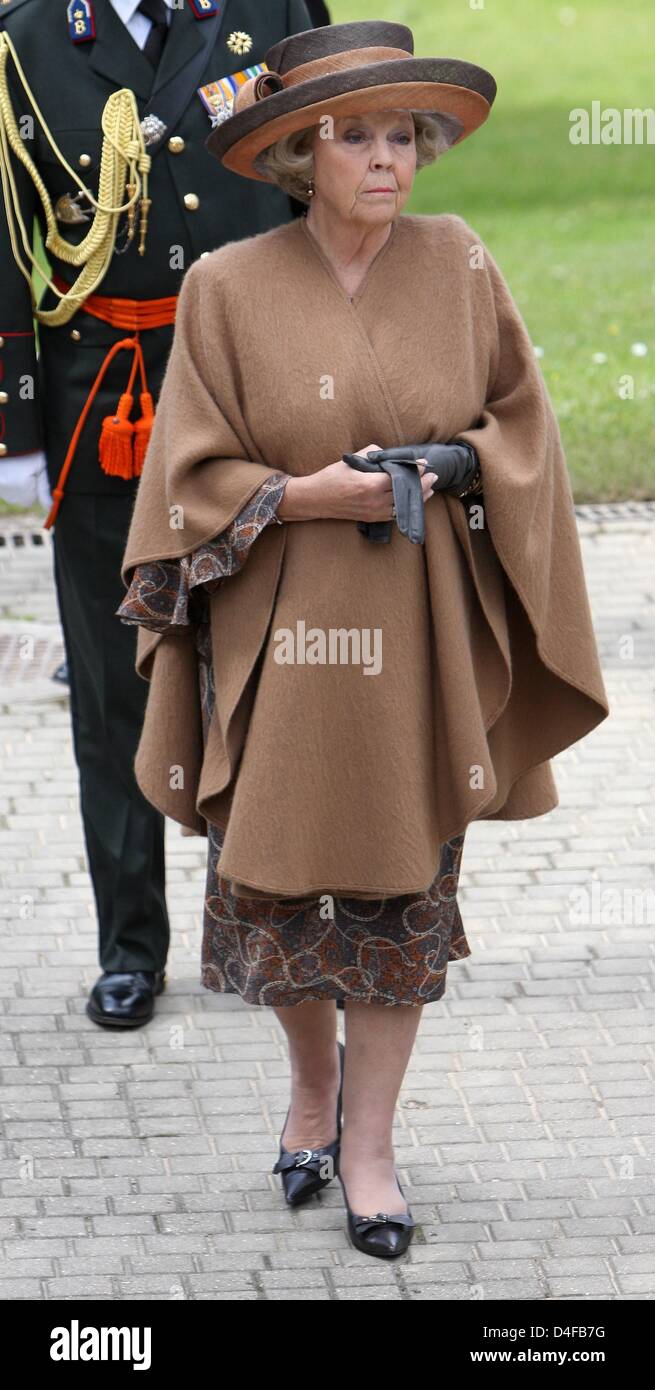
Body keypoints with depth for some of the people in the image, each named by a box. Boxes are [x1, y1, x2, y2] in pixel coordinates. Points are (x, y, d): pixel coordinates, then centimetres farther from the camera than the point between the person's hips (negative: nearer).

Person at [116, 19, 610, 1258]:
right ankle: (313, 1084, 34)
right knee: (277, 879, 6)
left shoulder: (460, 268, 0)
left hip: (421, 638, 1)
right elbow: (194, 475, -3)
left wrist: (448, 467, -12)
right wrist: (308, 494, -17)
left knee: (404, 887, 5)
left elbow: (522, 423, 6)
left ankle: (368, 1141, 18)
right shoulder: (228, 288, -5)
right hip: (277, 636, -1)